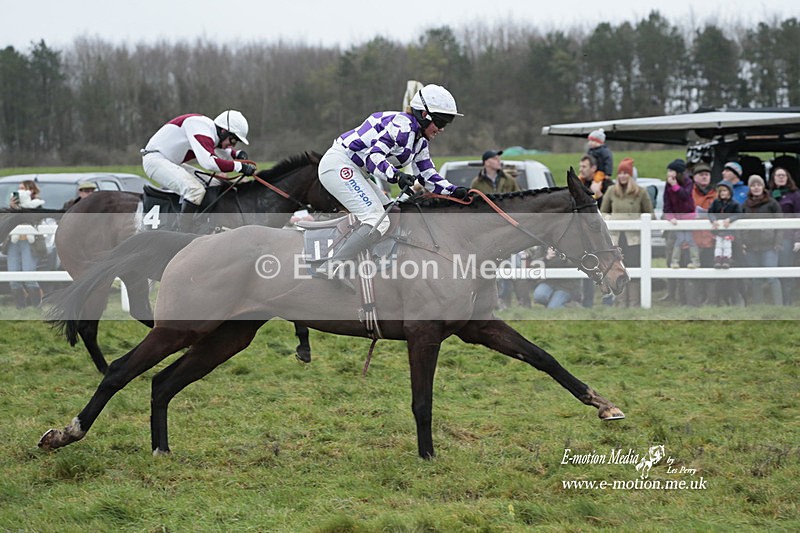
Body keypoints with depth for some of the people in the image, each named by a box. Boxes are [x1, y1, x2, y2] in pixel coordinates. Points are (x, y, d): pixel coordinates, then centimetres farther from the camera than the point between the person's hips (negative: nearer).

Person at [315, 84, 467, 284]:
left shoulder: (420, 141, 15)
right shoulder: (403, 125, -16)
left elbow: (427, 175, 14)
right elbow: (373, 155, -25)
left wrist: (454, 191, 1)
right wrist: (396, 175, -39)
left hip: (354, 170, 11)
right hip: (339, 164, -11)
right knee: (378, 221, -20)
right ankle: (332, 266, -29)